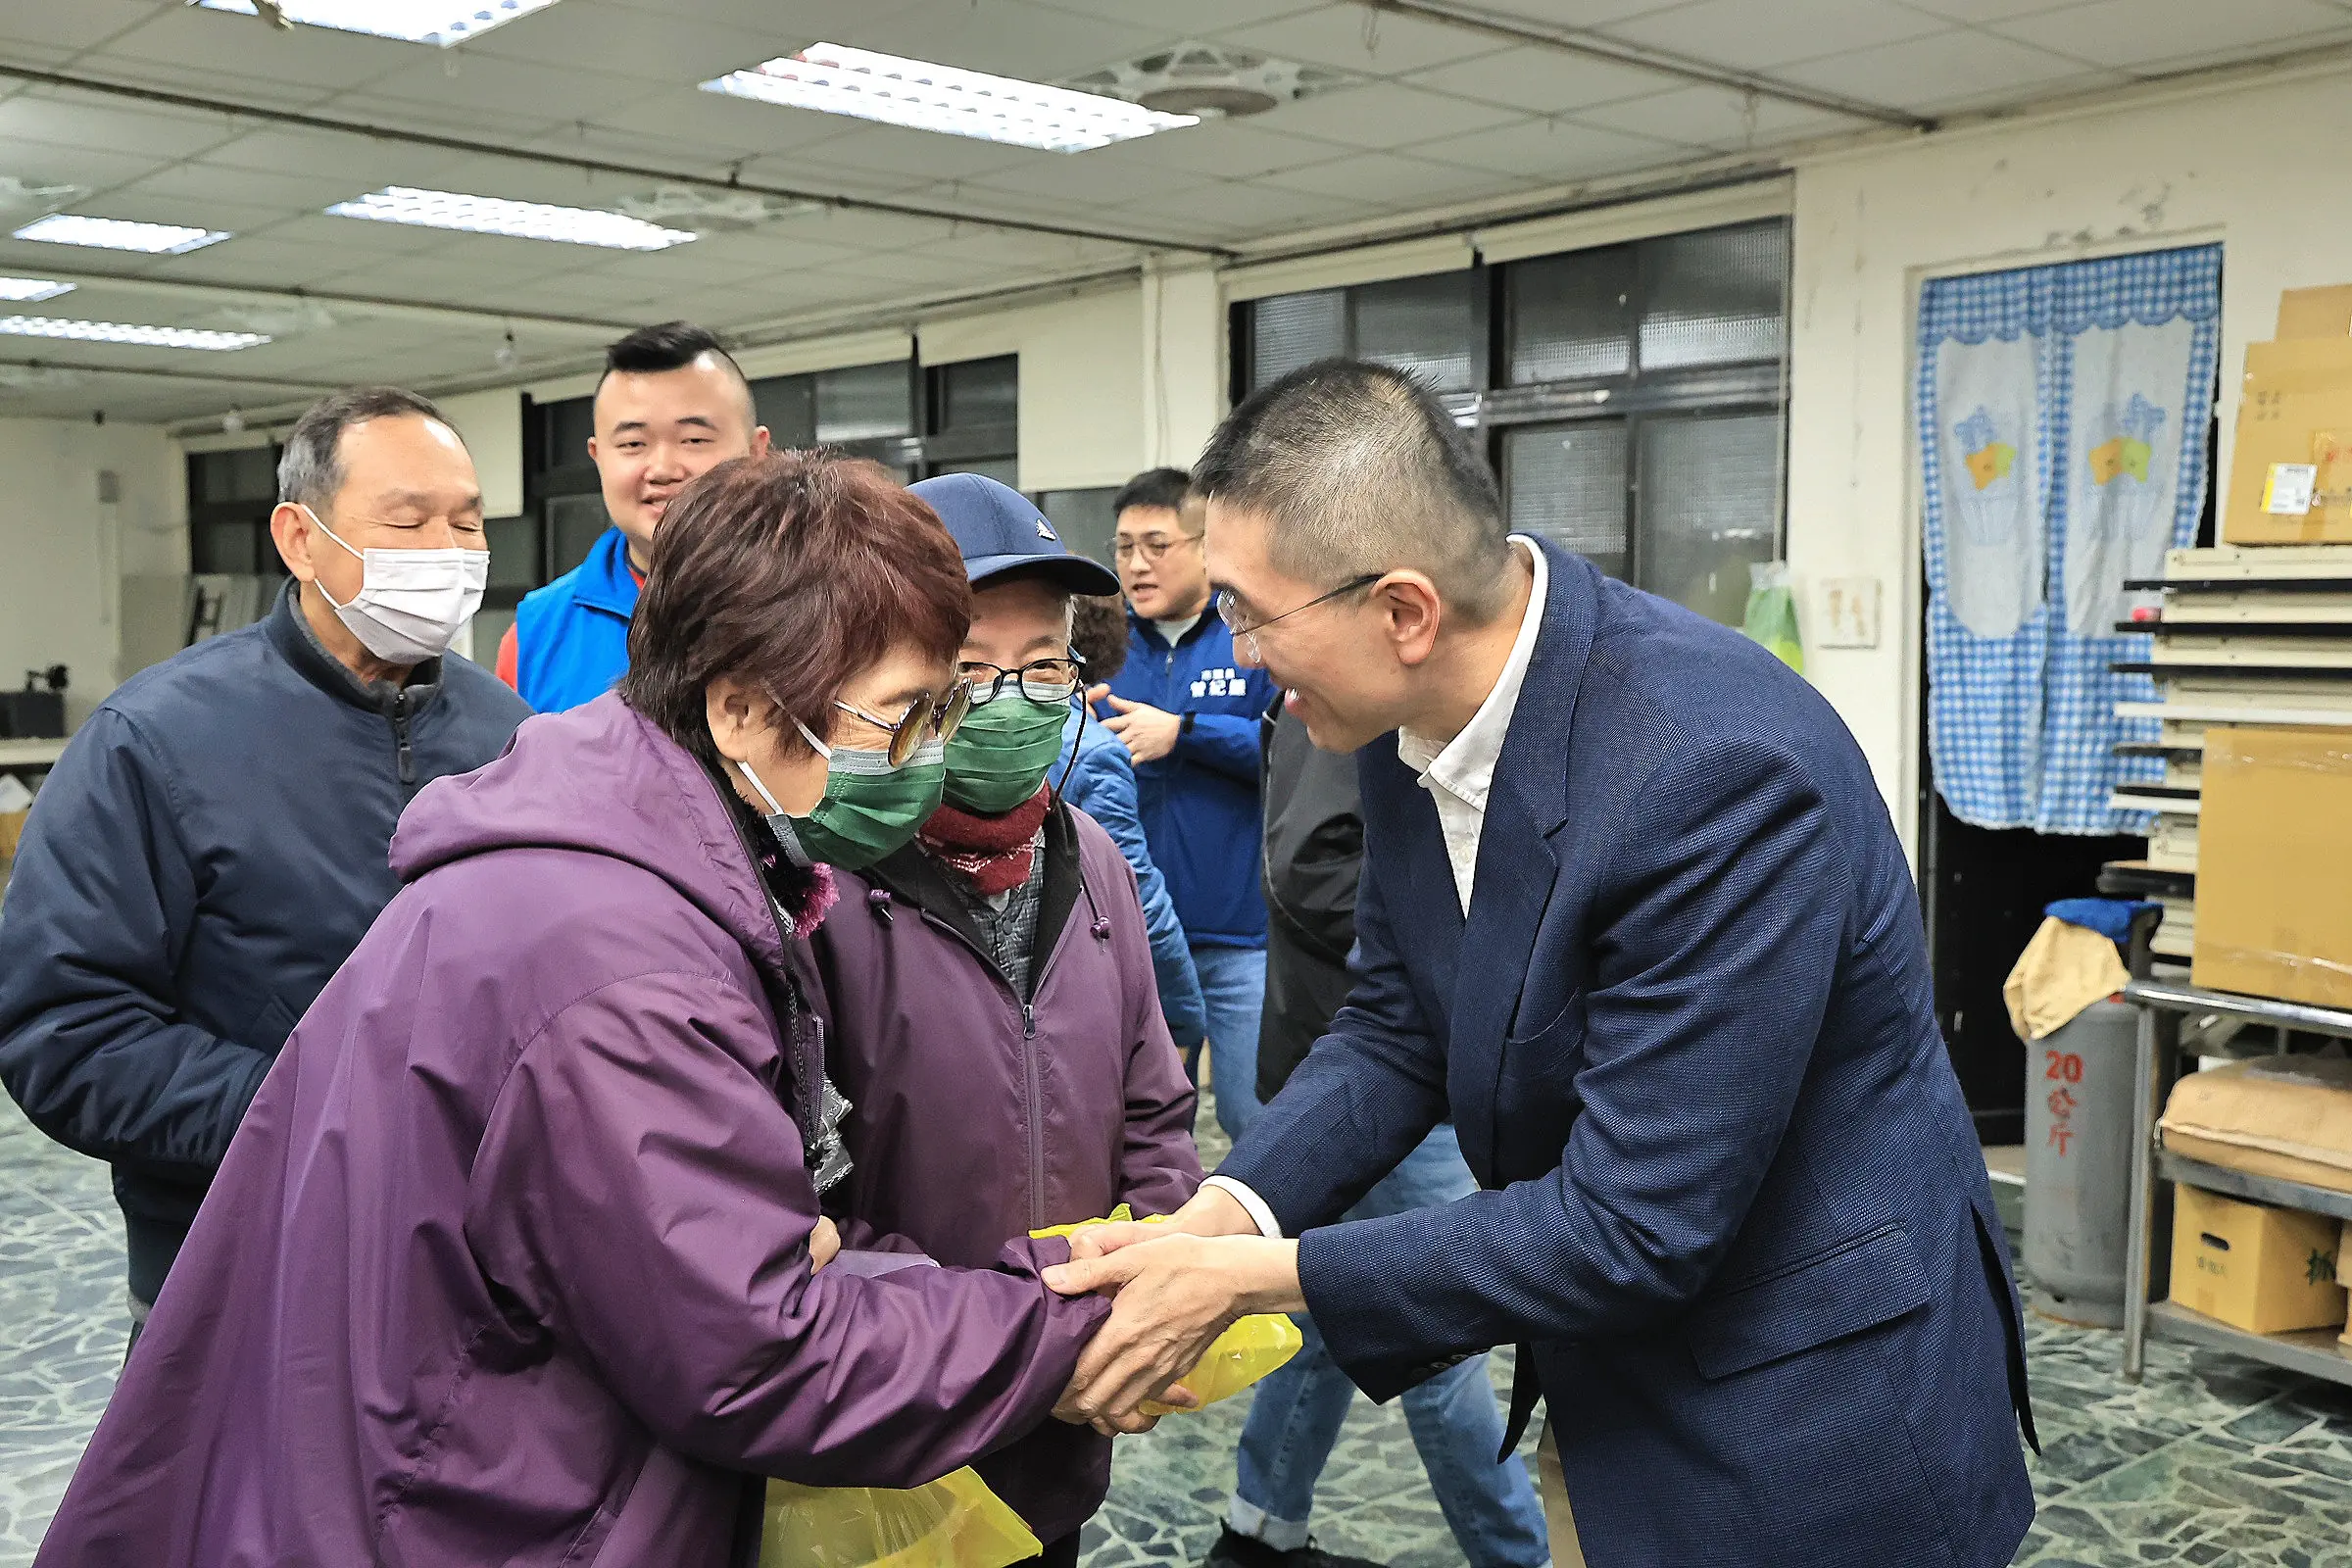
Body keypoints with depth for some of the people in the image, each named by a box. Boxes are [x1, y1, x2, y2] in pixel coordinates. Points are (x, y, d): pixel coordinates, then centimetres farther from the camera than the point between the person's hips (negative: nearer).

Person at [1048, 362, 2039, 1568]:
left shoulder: (1715, 767, -31)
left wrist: (1250, 1277, -23)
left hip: (1803, 1415, -6)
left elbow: (1631, 1226, -27)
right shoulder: (1415, 718, -8)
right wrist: (1220, 1215, -13)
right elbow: (1396, 1030, 4)